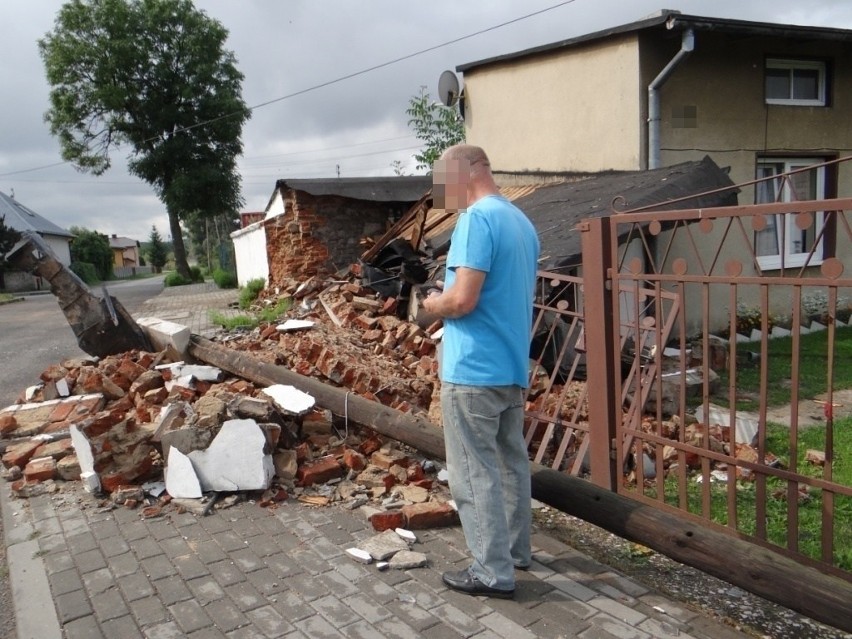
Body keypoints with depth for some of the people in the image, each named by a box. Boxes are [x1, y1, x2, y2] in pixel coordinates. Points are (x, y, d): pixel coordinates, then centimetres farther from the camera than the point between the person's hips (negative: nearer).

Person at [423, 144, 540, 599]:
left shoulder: (476, 219, -16)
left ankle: (494, 572, 11)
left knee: (474, 473, 1)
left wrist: (432, 304, -4)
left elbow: (462, 300, -24)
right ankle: (516, 549, 32)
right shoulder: (521, 221, 13)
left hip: (474, 370, -9)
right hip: (513, 366, 9)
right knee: (511, 462, 18)